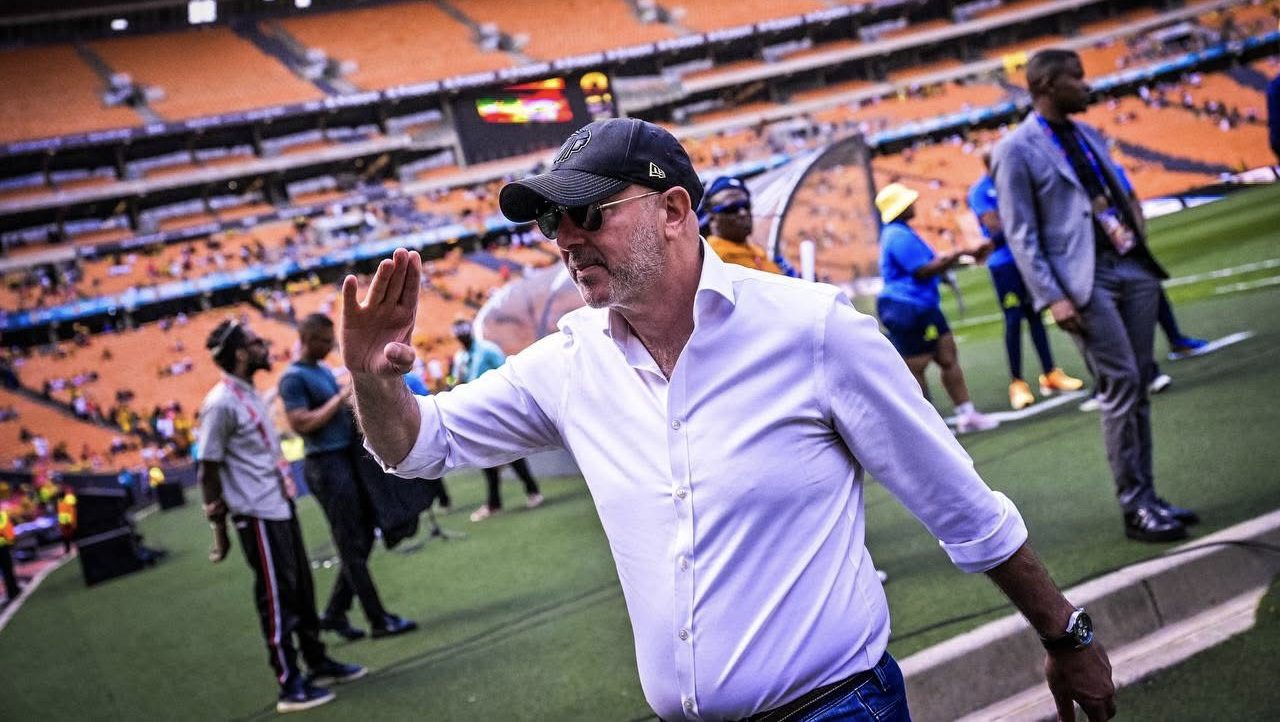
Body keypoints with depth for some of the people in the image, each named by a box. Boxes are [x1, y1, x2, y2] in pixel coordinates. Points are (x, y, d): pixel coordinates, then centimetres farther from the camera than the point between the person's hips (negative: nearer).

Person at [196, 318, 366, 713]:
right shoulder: (221, 404, -19)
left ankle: (318, 662, 31)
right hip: (258, 517, -9)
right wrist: (217, 512, -15)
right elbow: (207, 467, -17)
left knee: (301, 588, 18)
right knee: (277, 598, -2)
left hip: (281, 506, 9)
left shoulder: (250, 393, 10)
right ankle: (290, 686, 7)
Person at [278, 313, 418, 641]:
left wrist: (354, 392, 5)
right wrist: (340, 398, -17)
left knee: (364, 538, 12)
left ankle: (334, 613, 20)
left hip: (349, 458, 9)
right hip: (327, 465, -9)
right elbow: (301, 424, -19)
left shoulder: (323, 369, 16)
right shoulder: (293, 378, -11)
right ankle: (379, 620, 1)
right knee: (352, 546, -4)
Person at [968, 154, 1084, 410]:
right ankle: (1017, 383, 2)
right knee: (1013, 320, -5)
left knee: (1035, 315, 11)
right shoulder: (979, 192, -9)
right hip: (1003, 262, -6)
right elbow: (996, 229, -16)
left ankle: (1050, 375, 19)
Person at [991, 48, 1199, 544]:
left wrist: (1140, 248, 14)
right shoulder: (1017, 150, -5)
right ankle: (1134, 507, -2)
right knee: (1121, 386, -10)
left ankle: (1146, 496, 14)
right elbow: (1021, 234, -9)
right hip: (1085, 279, -7)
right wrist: (1053, 298, -16)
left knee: (1139, 387, 7)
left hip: (1132, 266, 7)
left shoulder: (1087, 135, 17)